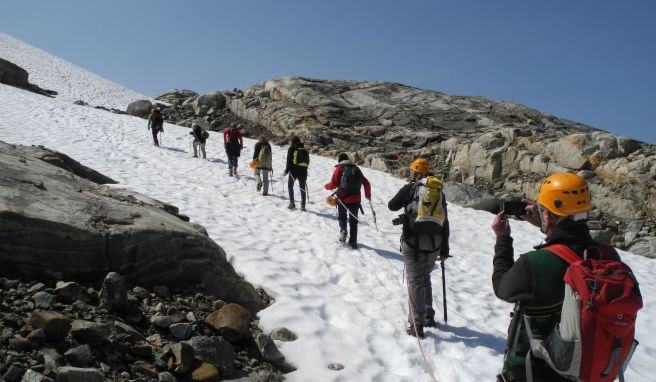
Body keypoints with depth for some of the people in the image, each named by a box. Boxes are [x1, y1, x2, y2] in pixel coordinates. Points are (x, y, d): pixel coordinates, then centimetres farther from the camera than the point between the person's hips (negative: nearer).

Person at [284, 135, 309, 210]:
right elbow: (308, 161, 12)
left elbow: (289, 160, -9)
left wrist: (287, 170, -4)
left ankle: (292, 203, 1)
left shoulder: (292, 148, -3)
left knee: (290, 186, 13)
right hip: (303, 171, 3)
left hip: (294, 170, -3)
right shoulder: (304, 149, 11)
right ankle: (303, 206, 3)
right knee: (302, 188, 8)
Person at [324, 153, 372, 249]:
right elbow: (366, 183, 12)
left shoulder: (339, 169, 0)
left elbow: (333, 184, -7)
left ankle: (343, 230, -8)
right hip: (355, 198, 3)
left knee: (342, 216, 19)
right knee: (353, 221, 13)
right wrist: (368, 195, 26)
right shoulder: (356, 168, 11)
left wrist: (326, 186, 15)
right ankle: (353, 242, 13)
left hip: (343, 198, -3)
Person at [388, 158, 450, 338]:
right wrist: (445, 249, 17)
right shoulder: (440, 192, 13)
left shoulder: (411, 188, 0)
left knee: (415, 281, 0)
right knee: (425, 278, 23)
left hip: (414, 240, -5)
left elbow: (392, 205, 7)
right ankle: (429, 317, 27)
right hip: (434, 243, 5)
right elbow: (445, 223, 12)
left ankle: (417, 325, -1)